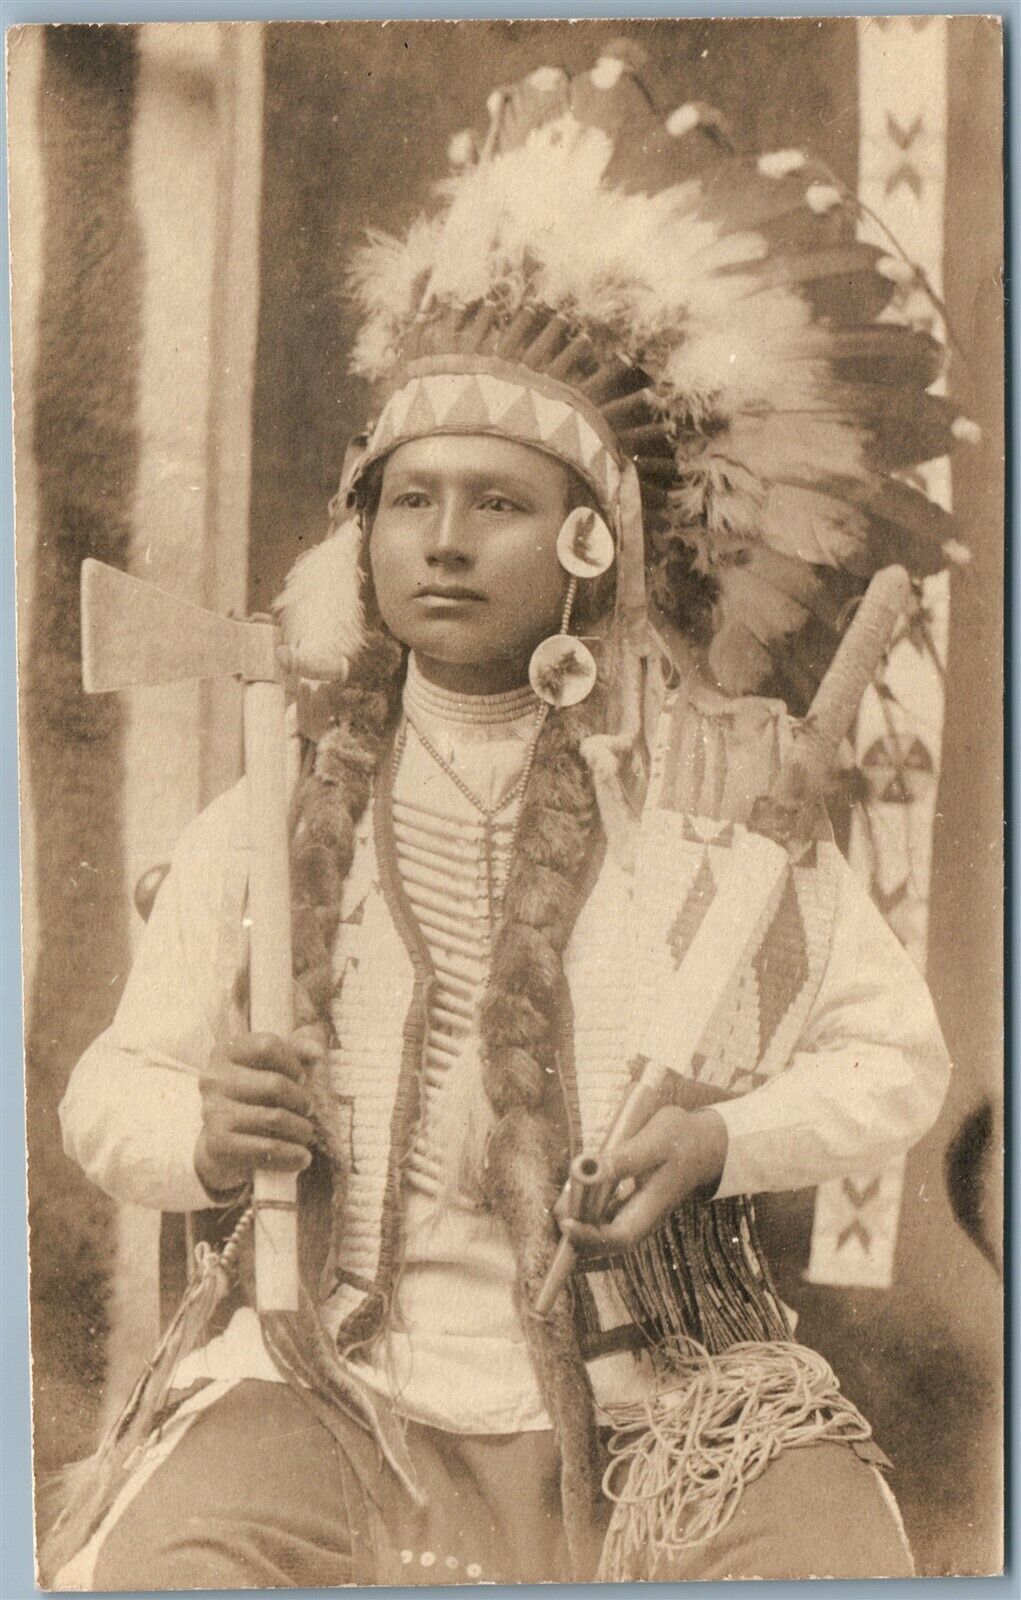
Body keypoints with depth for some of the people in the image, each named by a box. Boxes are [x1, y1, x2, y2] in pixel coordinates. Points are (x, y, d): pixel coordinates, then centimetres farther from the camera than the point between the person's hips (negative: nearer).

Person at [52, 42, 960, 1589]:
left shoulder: (719, 799, 1)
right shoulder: (269, 818, 3)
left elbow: (893, 1055, 9)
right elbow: (113, 1087, 11)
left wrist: (721, 1139, -10)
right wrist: (203, 1138, -12)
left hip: (664, 1405, 1)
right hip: (338, 1395, 0)